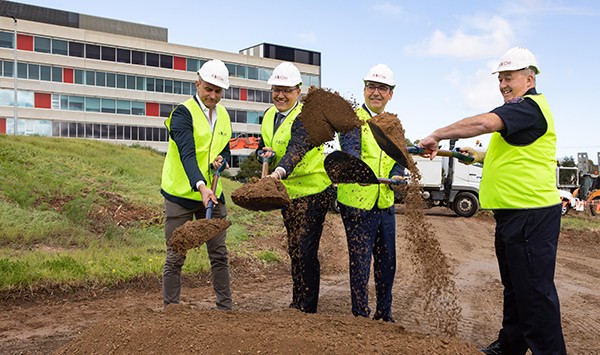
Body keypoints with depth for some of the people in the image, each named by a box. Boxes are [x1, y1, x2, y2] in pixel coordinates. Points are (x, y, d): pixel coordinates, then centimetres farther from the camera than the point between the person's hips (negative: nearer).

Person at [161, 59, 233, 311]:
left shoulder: (223, 115, 9)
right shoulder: (183, 113, -13)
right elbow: (187, 154, -26)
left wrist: (220, 160, -7)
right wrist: (200, 186, -41)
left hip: (213, 193, 6)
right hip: (181, 194, -6)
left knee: (219, 253, 9)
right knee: (176, 257, 3)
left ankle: (225, 307, 20)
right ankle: (170, 308, 16)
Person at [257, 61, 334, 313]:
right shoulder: (269, 116, 7)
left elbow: (297, 149, -35)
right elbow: (261, 149, 11)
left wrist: (279, 172, -53)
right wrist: (265, 154, -14)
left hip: (313, 191, -7)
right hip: (288, 192, 8)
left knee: (306, 251, -10)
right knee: (294, 250, 16)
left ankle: (308, 309, 2)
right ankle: (296, 304, 29)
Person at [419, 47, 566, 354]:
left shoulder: (529, 106, -14)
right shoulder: (520, 109, 21)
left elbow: (485, 123, -31)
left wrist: (437, 135, -24)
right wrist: (482, 157, 25)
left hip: (530, 215, -11)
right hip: (513, 214, 11)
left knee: (534, 289, -5)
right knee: (514, 285, 19)